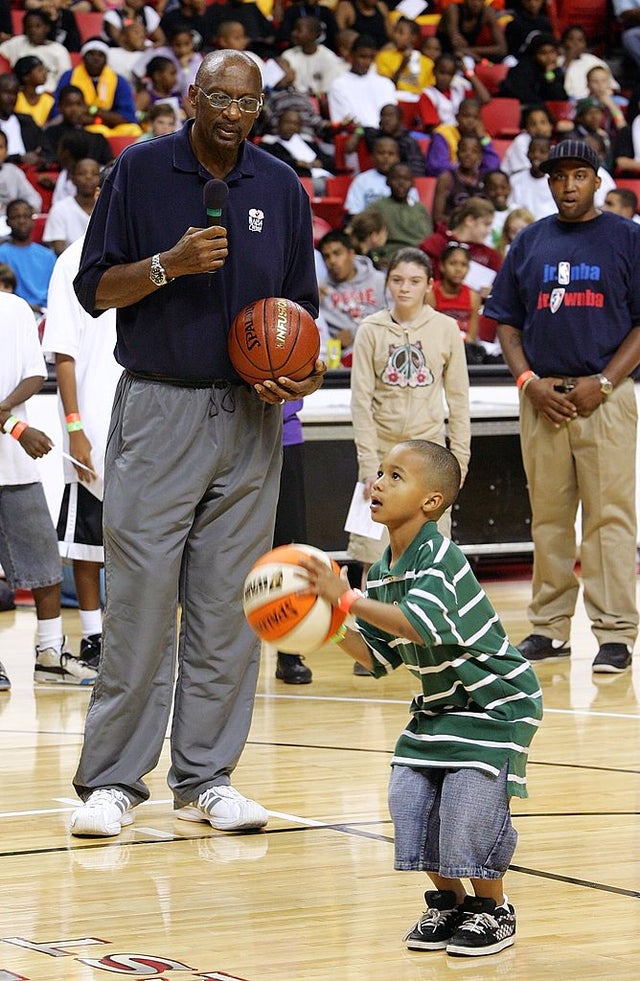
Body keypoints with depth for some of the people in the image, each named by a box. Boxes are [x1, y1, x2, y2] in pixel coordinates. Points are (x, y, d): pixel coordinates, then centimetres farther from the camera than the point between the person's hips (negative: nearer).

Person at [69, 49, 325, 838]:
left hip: (249, 416, 3)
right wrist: (168, 265, -18)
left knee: (227, 603, 4)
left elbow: (299, 303, 16)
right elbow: (93, 289, -1)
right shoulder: (141, 172, -1)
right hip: (158, 409, -3)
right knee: (140, 595, -7)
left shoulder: (282, 189, 9)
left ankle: (205, 777, 11)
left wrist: (300, 371, -3)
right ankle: (113, 779, -1)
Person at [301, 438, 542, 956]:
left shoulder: (439, 558, -23)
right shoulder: (382, 573, 2)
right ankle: (447, 901, 16)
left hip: (497, 702, -8)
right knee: (409, 795, -3)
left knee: (469, 802, -16)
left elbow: (420, 623, -41)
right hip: (439, 706, 8)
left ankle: (492, 910, 5)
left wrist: (347, 599, -43)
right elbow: (378, 657, 8)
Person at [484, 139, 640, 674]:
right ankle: (550, 629, 13)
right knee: (548, 517, 7)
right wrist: (529, 381, -3)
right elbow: (507, 323, 14)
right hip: (543, 397, 4)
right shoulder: (529, 242, 13)